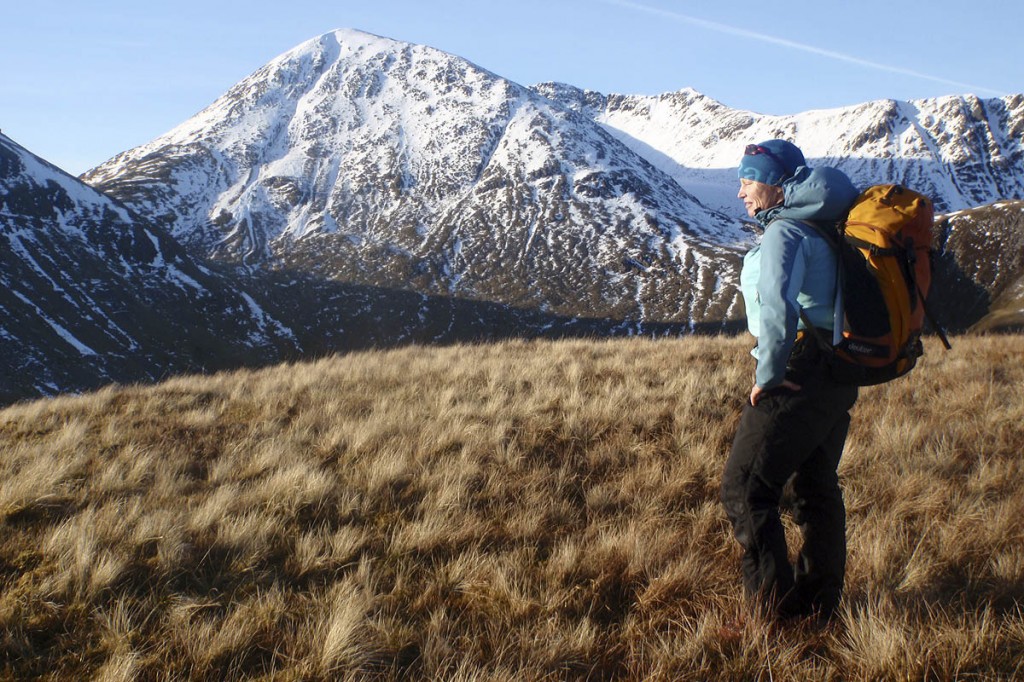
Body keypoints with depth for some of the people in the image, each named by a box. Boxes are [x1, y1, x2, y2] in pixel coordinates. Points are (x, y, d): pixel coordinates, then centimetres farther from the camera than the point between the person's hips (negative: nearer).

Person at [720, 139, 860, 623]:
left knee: (744, 489, -2)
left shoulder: (784, 232, -14)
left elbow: (778, 306, -31)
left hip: (799, 373, -10)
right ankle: (820, 600, 28)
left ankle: (774, 606, 0)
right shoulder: (821, 233, 15)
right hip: (839, 379, 10)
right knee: (817, 488, 19)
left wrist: (767, 375, -21)